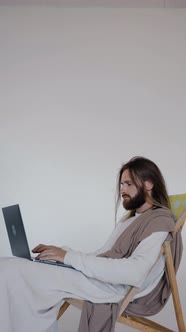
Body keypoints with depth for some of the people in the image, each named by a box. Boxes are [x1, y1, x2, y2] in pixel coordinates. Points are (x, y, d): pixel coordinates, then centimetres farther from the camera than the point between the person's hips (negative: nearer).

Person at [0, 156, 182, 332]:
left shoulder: (161, 220, -7)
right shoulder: (128, 218, 23)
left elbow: (134, 272, -22)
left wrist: (71, 257, -20)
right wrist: (62, 253, 2)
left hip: (116, 286, -9)